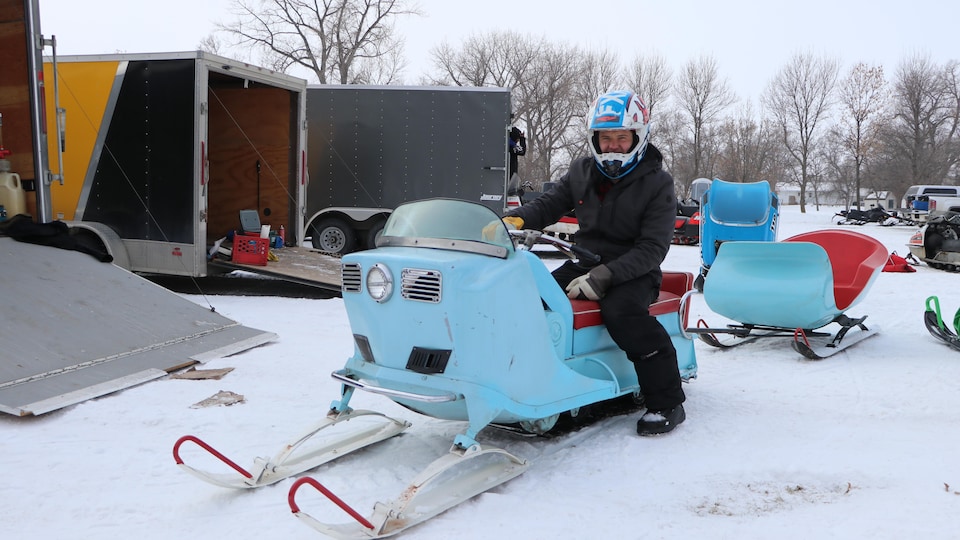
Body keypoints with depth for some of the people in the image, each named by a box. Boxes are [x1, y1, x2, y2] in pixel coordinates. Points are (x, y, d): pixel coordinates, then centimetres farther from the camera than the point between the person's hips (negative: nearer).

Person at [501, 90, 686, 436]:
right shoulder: (582, 172, 8)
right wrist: (515, 219, -12)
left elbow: (653, 248, -14)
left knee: (620, 311, -35)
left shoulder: (657, 183, -6)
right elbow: (549, 205, 13)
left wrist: (605, 275, -28)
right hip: (583, 264, 5)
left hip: (634, 273, -5)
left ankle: (667, 402, -22)